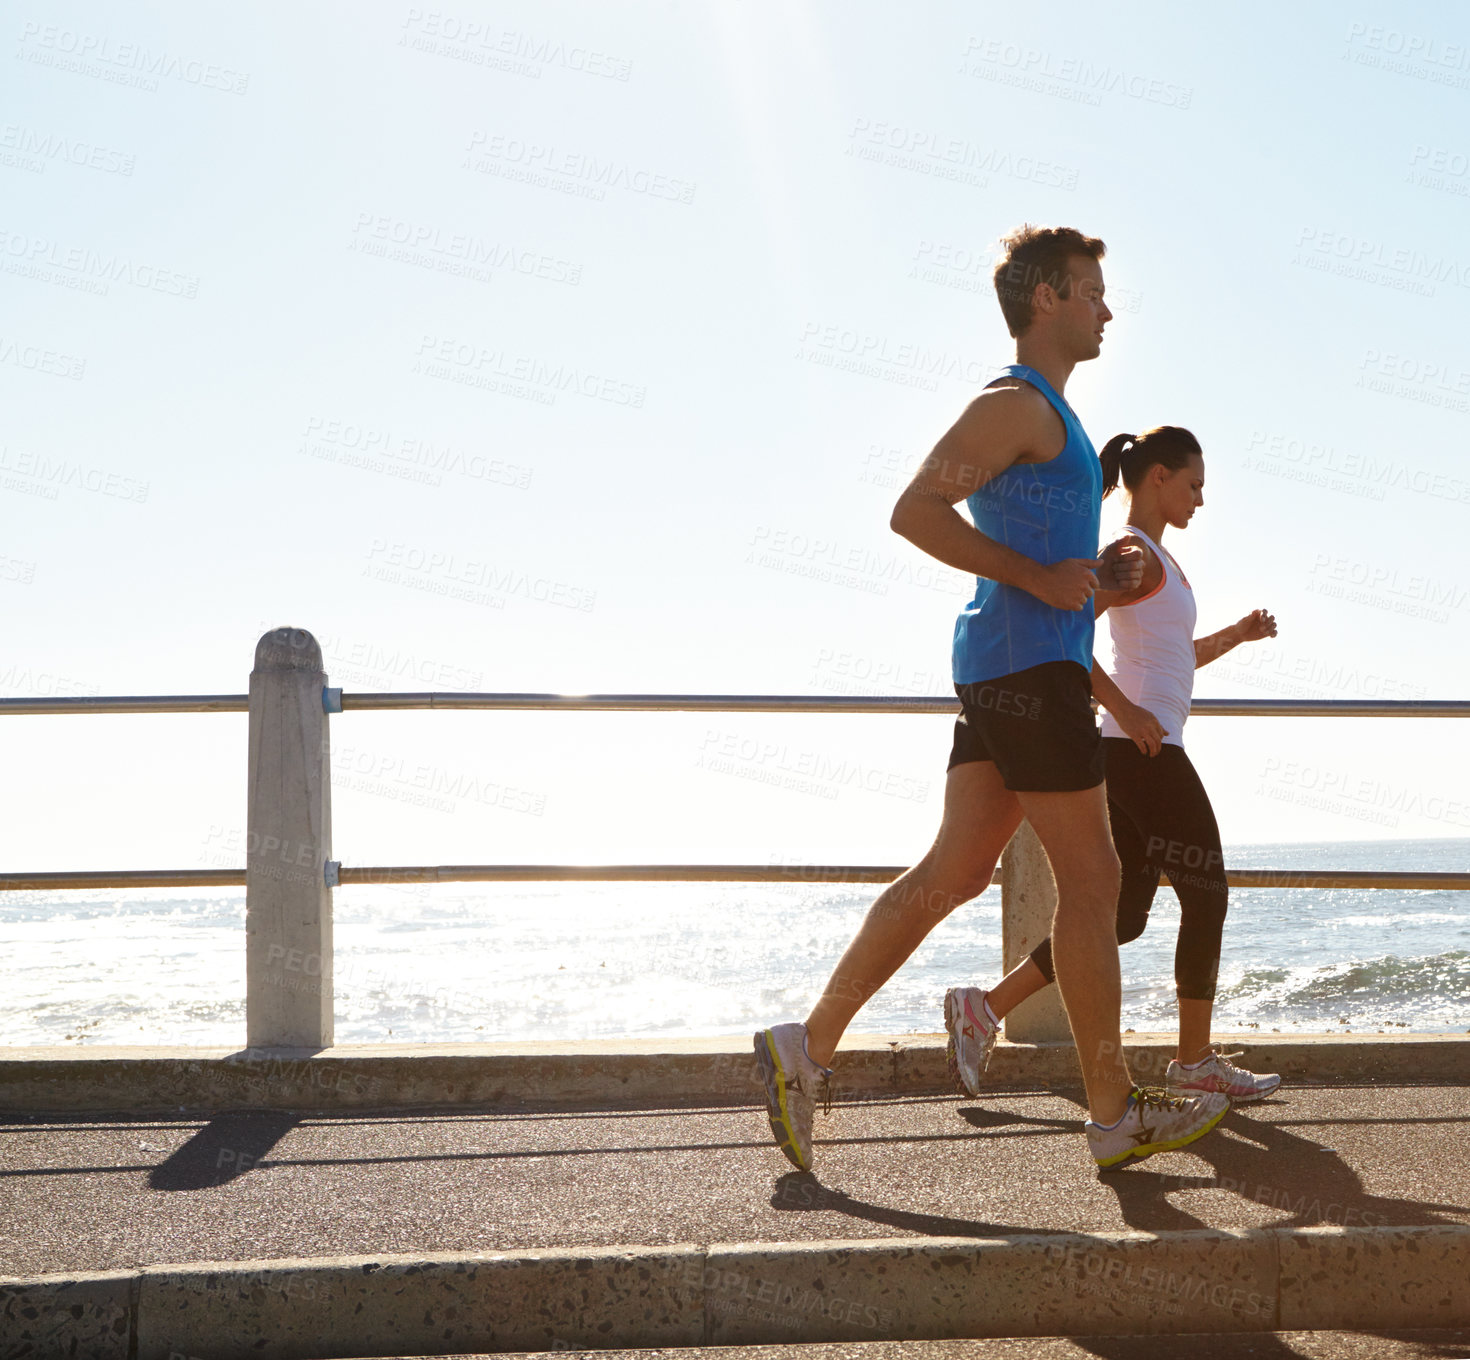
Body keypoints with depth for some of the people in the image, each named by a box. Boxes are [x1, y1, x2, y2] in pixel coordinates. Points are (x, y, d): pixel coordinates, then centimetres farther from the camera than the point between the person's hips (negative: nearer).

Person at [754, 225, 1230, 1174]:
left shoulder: (1048, 416, 24)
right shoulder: (1015, 404, -8)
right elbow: (916, 510, -19)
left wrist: (1099, 570, 15)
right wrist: (1039, 577, -19)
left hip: (1007, 668, 10)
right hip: (1031, 663, -10)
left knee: (956, 871, 6)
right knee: (1090, 880, -4)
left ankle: (810, 1047, 5)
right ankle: (1116, 1114, 4)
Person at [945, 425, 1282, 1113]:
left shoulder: (1155, 558, 22)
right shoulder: (1135, 553, -9)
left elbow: (1175, 659, 32)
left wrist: (1236, 634, 16)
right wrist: (1123, 708, -23)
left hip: (1139, 752, 10)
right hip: (1145, 748, -10)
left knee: (1123, 914, 7)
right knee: (1206, 894, 0)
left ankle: (985, 1009, 4)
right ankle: (1196, 1060, 10)